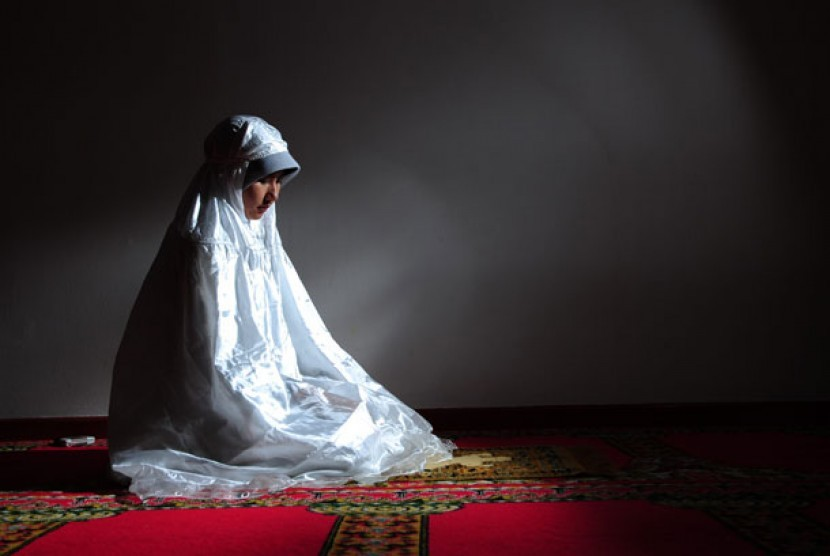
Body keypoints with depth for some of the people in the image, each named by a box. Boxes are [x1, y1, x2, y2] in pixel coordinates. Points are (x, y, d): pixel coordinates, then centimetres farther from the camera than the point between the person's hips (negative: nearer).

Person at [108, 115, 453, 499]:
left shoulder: (259, 238, 10)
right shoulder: (207, 248, -18)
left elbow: (301, 331, 13)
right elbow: (218, 358, -21)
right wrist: (302, 393, -16)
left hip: (262, 392, 9)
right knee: (346, 434, -14)